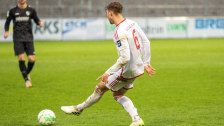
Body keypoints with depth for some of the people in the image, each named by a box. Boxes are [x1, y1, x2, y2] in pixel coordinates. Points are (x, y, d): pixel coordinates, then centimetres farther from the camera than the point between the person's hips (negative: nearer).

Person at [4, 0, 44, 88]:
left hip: (28, 38, 1)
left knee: (32, 59, -8)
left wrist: (40, 23, -10)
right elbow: (7, 22, 15)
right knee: (21, 58, -15)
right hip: (18, 39, -1)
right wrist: (6, 31, -4)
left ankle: (27, 73, 23)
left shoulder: (31, 10, 8)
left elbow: (36, 20, 14)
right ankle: (26, 80, -7)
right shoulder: (12, 11, 6)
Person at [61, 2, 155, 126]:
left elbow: (124, 58, -31)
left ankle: (78, 108, 28)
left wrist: (108, 73, -24)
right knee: (118, 95, 20)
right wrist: (146, 63, 17)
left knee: (100, 87, 10)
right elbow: (146, 42, 9)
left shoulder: (119, 33, -26)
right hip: (138, 68, 8)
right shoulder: (132, 23, 2)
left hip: (127, 71, -8)